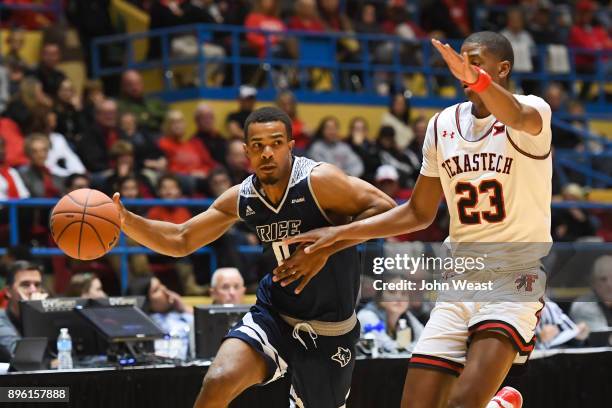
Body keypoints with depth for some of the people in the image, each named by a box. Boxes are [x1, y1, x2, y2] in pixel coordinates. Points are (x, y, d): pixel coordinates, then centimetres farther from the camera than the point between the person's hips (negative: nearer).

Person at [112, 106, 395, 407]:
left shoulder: (317, 181, -19)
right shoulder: (241, 199, -4)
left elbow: (384, 208, -20)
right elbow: (181, 241, 4)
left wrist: (327, 246, -28)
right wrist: (125, 220, -11)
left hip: (329, 329, -3)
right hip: (274, 314, 3)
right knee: (218, 383, -19)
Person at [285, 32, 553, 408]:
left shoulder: (532, 111, -8)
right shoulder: (442, 125, 9)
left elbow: (520, 118, -35)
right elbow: (419, 213, 18)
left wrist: (476, 78, -54)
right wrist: (341, 233, 10)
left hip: (517, 275, -6)